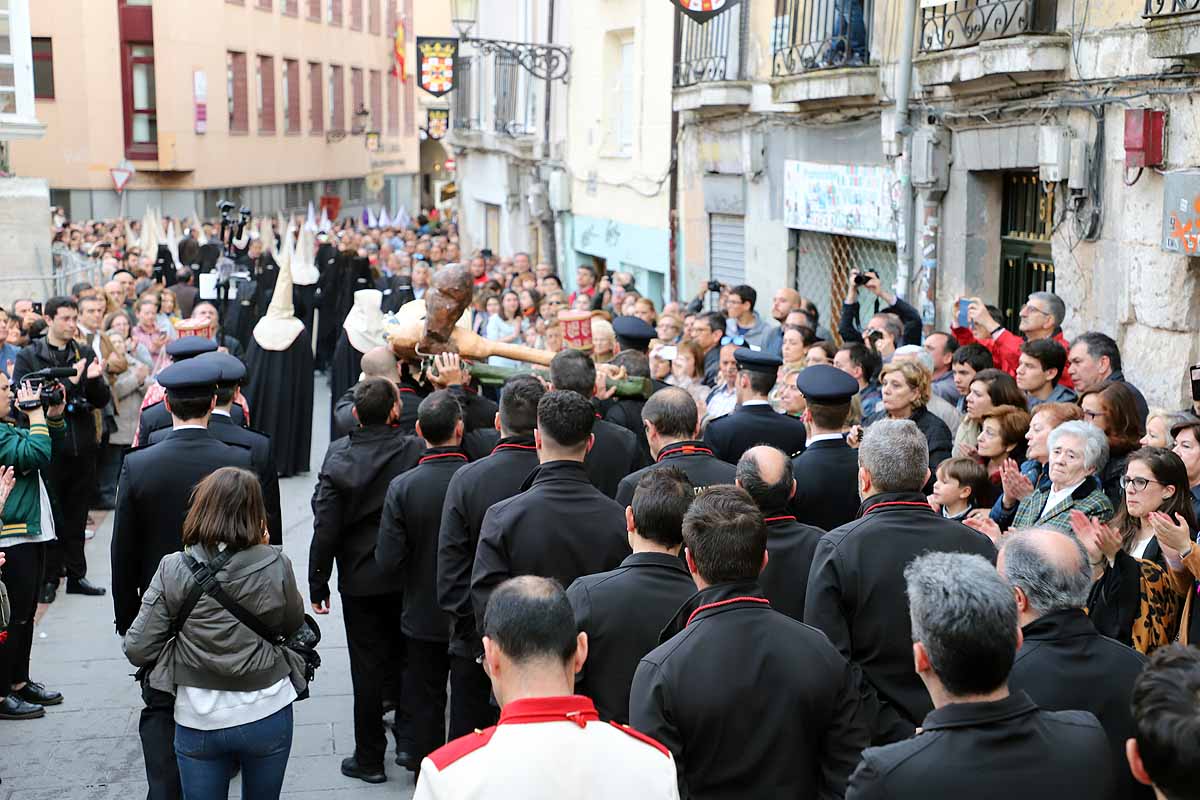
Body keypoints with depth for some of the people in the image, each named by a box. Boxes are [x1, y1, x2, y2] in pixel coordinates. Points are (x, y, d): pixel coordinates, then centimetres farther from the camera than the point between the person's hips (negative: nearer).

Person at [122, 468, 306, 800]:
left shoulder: (173, 570, -13)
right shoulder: (275, 565, -13)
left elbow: (137, 650, -10)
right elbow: (293, 625, 5)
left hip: (199, 722, -1)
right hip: (267, 714, 1)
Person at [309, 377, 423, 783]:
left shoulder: (338, 456, -13)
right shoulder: (416, 450, -16)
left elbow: (326, 527, -10)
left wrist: (318, 585, -2)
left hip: (360, 581, -1)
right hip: (409, 578, 1)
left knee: (368, 668, 9)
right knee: (407, 660, 20)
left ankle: (369, 758, 17)